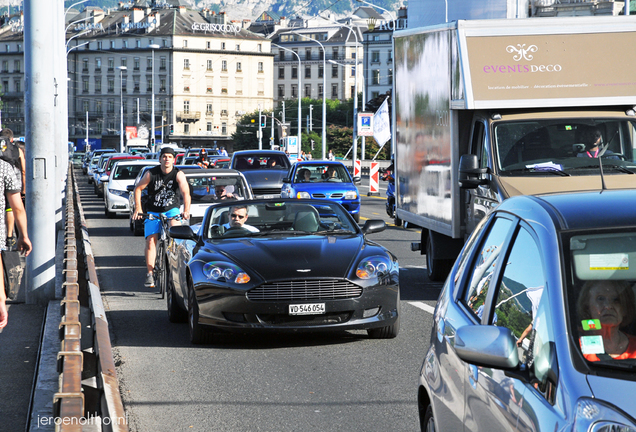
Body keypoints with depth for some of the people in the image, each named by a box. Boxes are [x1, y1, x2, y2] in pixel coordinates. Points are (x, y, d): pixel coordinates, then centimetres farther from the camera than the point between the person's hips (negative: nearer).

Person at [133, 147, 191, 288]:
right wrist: (138, 208, -13)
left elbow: (185, 193, -23)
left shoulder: (178, 175, -12)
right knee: (151, 241, -12)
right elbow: (138, 188, -4)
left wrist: (186, 210, -38)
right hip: (153, 212, 1)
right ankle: (150, 273, -8)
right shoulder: (151, 173, -11)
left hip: (171, 210, -1)